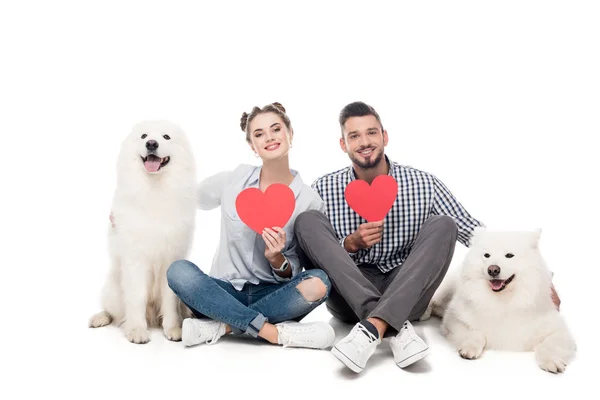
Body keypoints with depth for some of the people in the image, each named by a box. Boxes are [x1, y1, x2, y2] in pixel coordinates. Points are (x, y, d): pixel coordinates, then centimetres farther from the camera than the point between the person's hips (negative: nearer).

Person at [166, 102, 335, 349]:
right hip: (225, 292, 1)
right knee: (179, 271, -29)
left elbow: (292, 275, -2)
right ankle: (276, 333, -27)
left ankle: (222, 326, -22)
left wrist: (277, 259, -23)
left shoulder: (309, 201, -4)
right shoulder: (233, 181, -1)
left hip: (272, 296, 0)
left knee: (318, 282, -31)